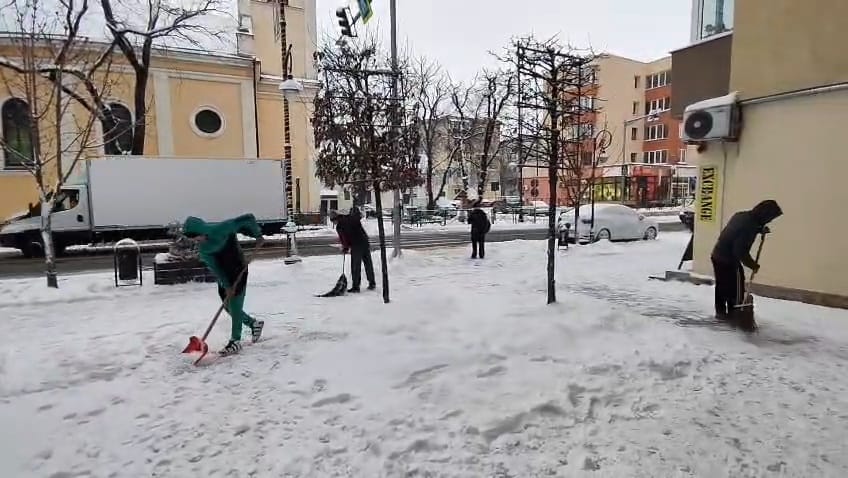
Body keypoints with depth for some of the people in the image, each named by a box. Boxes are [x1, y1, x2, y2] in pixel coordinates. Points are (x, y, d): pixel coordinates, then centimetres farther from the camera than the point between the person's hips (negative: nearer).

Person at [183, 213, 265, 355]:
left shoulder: (221, 229, -24)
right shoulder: (202, 248, -7)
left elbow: (248, 219, -22)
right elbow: (215, 268, -13)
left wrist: (257, 235, -16)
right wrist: (226, 286, -20)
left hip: (238, 271, -6)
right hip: (223, 276, 6)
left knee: (235, 305, -7)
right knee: (228, 306, 10)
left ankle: (235, 341, 1)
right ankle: (254, 324, 31)